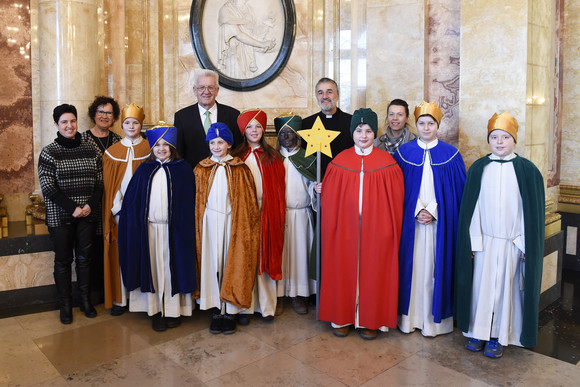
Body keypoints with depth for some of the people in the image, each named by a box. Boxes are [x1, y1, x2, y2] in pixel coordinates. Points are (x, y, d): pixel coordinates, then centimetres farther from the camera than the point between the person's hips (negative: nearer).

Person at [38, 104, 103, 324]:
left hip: (87, 214, 3)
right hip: (61, 216, -2)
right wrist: (72, 208, -15)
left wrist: (90, 205, -9)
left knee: (84, 258, 10)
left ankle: (85, 300, 25)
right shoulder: (49, 152, -4)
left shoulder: (89, 150, 5)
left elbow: (100, 182, 6)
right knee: (63, 260, 7)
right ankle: (65, 305, 20)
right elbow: (48, 188, -9)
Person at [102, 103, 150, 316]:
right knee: (120, 253, 4)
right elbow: (109, 184, 5)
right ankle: (120, 299, 12)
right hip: (119, 210, 2)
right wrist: (117, 209, -6)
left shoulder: (149, 149, 3)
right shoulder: (112, 152, 8)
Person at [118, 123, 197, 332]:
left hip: (174, 228, -2)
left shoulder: (183, 169, 2)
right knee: (153, 267, 6)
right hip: (149, 227, 2)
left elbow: (189, 202, 0)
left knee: (172, 266, 4)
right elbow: (131, 201, 8)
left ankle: (173, 310, 17)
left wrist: (185, 226, -7)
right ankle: (156, 310, 17)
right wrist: (135, 223, -1)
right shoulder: (144, 170, 9)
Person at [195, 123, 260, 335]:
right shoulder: (201, 169, 6)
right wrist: (197, 227, 4)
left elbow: (249, 202, 1)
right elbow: (197, 201, 10)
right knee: (213, 264, 5)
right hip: (210, 223, 2)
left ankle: (231, 311, 13)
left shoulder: (240, 170, 0)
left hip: (234, 222, -1)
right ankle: (217, 310, 16)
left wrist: (250, 229, -2)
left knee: (232, 264, 2)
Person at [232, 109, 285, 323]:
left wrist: (278, 215, -2)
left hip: (266, 214, 0)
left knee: (265, 257, 4)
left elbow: (279, 188, 6)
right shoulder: (236, 156, 7)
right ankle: (245, 307, 11)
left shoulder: (272, 157, 8)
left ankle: (266, 306, 15)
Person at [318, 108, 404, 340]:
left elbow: (396, 199, 0)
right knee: (343, 270, 8)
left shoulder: (387, 162, -2)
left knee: (373, 272, 8)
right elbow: (330, 198, 8)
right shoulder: (340, 162, 1)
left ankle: (369, 319, 25)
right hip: (345, 229, 1)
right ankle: (342, 317, 25)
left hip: (376, 231, -1)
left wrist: (391, 229, -3)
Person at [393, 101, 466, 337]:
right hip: (410, 220, 1)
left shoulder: (451, 155, 2)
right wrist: (417, 211, -11)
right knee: (411, 266, 5)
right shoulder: (403, 153, 4)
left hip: (440, 222, 0)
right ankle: (409, 317, 17)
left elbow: (458, 192, 1)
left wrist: (433, 212, -10)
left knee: (435, 268, 4)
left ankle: (434, 318, 17)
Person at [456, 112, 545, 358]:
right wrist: (473, 241, -4)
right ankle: (478, 331, 22)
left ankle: (498, 336, 22)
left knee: (505, 286, 7)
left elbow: (532, 210, -2)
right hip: (483, 241, 1)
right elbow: (471, 207, 1)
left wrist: (525, 244, -6)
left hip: (513, 242, -1)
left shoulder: (527, 170, -3)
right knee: (481, 285, 7)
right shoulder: (479, 169, 1)